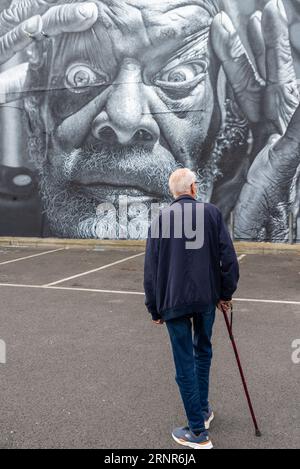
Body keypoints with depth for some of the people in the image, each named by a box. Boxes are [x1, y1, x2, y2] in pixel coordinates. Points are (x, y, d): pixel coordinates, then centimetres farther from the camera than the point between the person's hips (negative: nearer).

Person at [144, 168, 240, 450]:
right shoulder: (211, 213, -1)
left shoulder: (160, 219, 1)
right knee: (203, 351, 23)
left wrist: (155, 308, 6)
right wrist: (226, 293, 7)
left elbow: (150, 269, 0)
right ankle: (203, 410, 33)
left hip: (173, 301, -1)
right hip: (207, 297, 1)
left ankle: (198, 431, 13)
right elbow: (228, 257, -5)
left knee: (185, 363, 6)